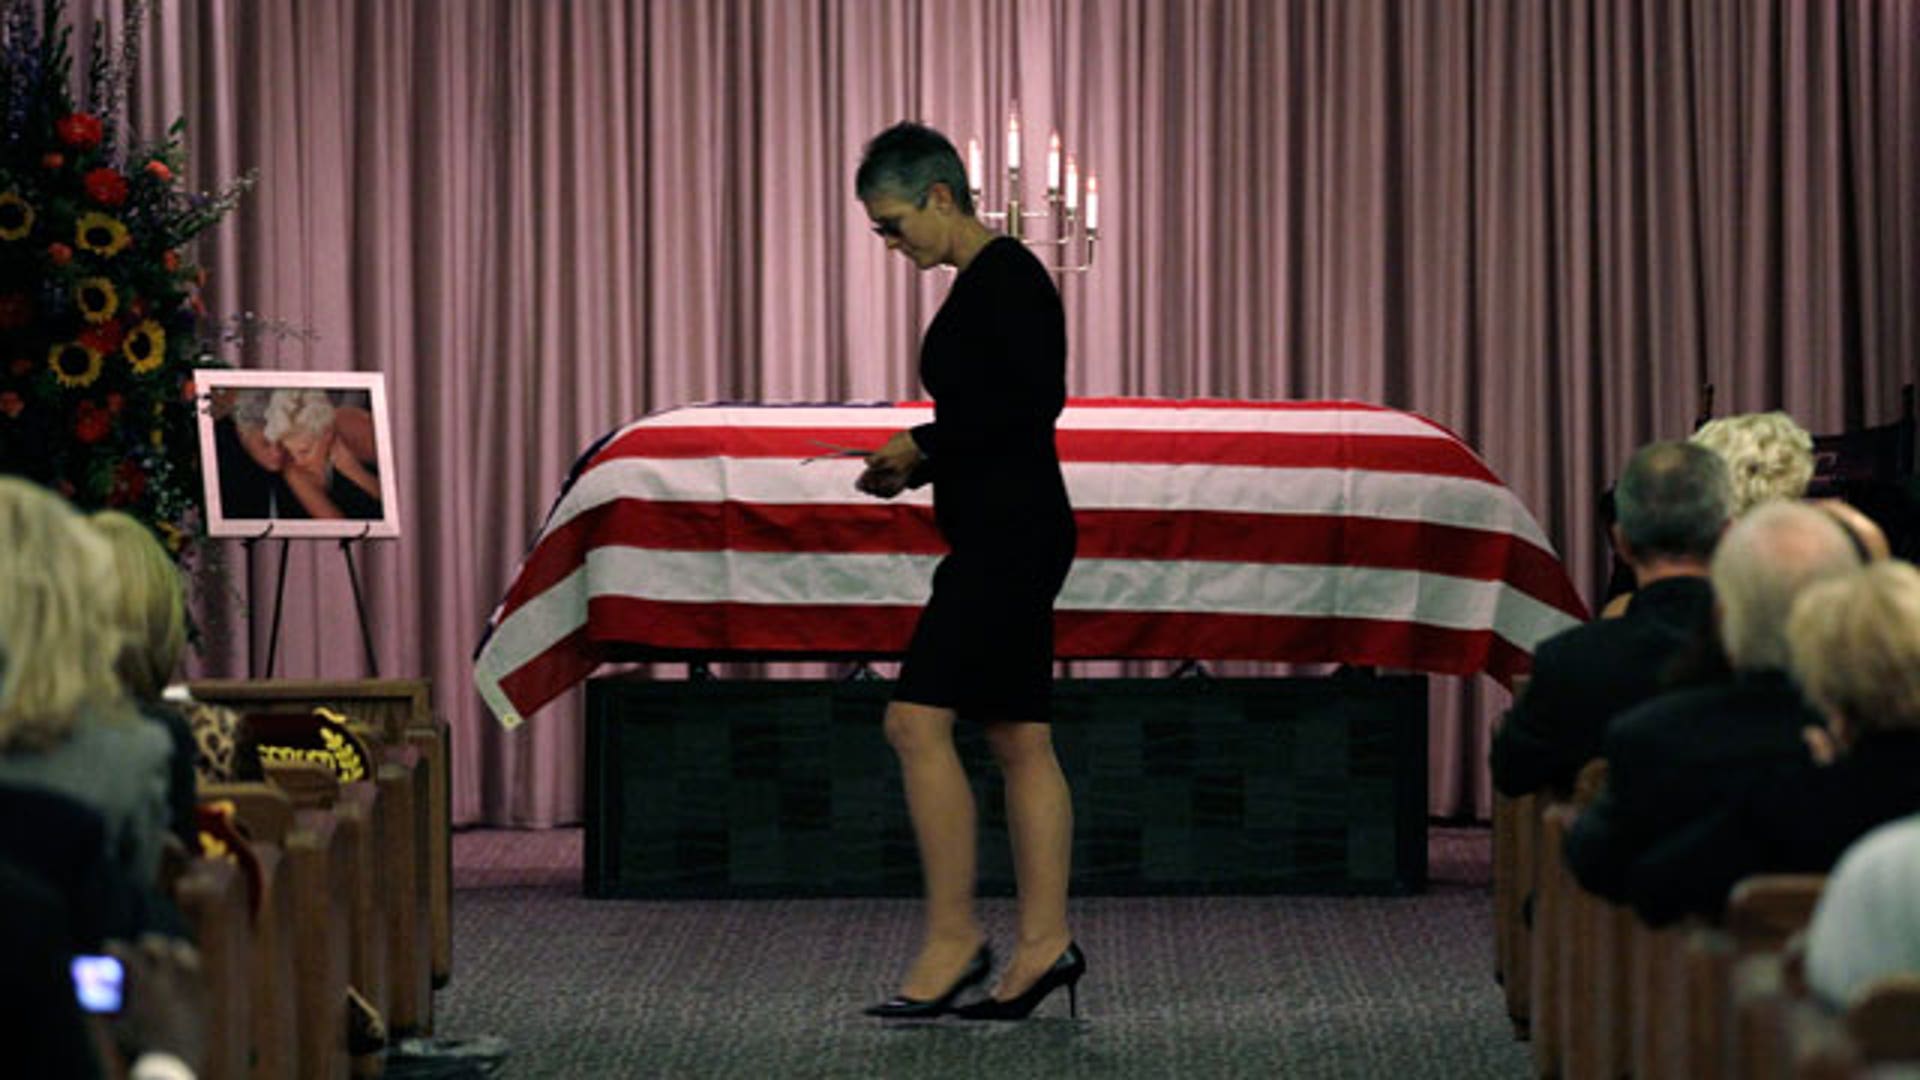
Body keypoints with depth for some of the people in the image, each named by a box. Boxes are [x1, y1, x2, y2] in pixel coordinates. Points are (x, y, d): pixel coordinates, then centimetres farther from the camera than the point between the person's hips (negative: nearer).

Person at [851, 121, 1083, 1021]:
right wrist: (912, 467, 12)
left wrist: (925, 446, -14)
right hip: (999, 535, 11)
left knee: (918, 721, -12)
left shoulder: (1004, 275, -12)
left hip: (1010, 534, -11)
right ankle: (1043, 941, 9)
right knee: (1018, 737, 8)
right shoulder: (981, 281, 18)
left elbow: (1036, 399, -22)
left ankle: (953, 935, -8)